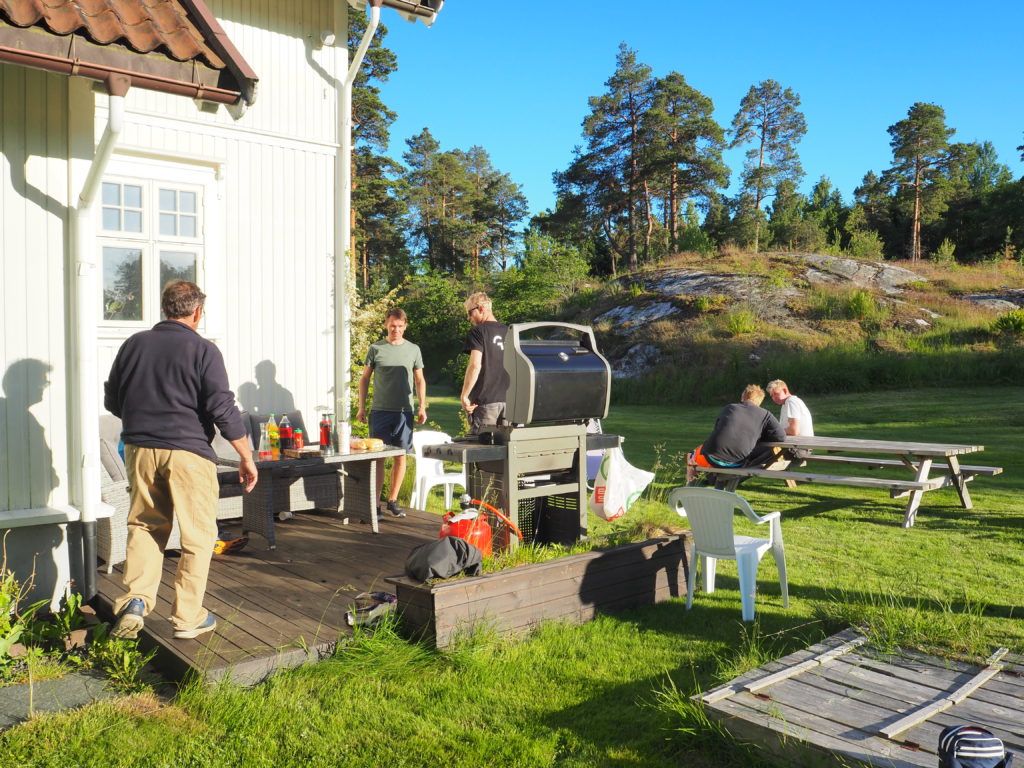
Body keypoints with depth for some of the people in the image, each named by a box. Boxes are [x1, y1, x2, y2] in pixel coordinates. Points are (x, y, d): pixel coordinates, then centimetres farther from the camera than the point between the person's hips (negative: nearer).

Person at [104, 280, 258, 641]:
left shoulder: (133, 344, 7)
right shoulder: (202, 350, -7)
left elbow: (111, 401, 16)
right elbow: (223, 409, -11)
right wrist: (247, 458, -4)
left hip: (139, 449, 5)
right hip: (188, 452, -4)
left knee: (144, 527, 18)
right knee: (197, 536, 6)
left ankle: (135, 601, 6)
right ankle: (187, 617, 12)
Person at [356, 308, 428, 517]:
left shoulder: (413, 349, 8)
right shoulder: (375, 349, 4)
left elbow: (420, 380, 13)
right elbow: (364, 378, 8)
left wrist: (422, 407, 5)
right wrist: (361, 407, 2)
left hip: (404, 411, 2)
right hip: (380, 411, -2)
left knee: (400, 456, 6)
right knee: (378, 457, -1)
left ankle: (393, 500, 18)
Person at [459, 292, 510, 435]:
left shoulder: (479, 331, -5)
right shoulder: (508, 331, 13)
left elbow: (475, 365, -15)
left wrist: (464, 396, -10)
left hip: (485, 401, -6)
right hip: (508, 400, 6)